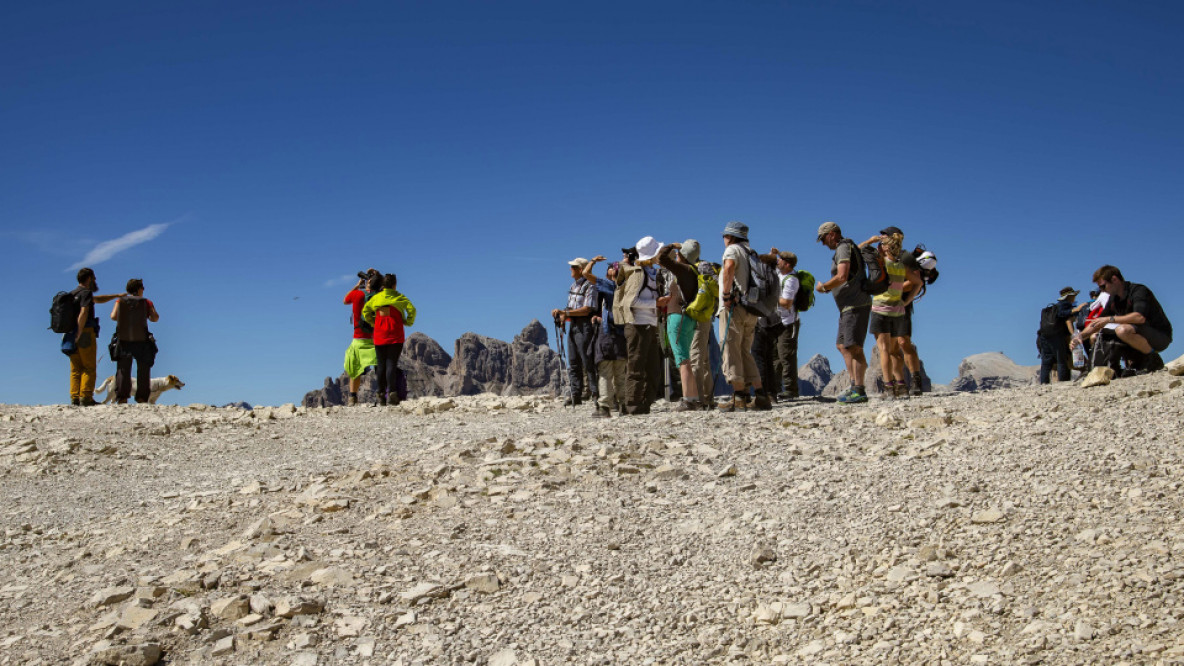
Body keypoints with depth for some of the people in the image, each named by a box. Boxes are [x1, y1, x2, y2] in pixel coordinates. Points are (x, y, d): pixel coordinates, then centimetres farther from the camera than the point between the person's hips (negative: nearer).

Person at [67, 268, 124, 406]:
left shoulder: (73, 294, 20)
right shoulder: (86, 293, -8)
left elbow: (98, 299, 33)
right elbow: (83, 313, -23)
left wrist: (117, 295, 35)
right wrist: (79, 335, -22)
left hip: (72, 333, 8)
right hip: (86, 334, -8)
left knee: (75, 369, 8)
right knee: (89, 368, -3)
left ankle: (74, 398, 5)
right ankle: (86, 397, -7)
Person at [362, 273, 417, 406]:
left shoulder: (376, 297, 10)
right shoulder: (399, 297, 1)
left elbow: (365, 310, 10)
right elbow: (411, 309, -9)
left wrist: (372, 323, 16)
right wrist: (409, 322, 4)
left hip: (379, 334, 3)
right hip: (395, 334, -3)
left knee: (381, 365, 8)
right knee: (392, 363, -6)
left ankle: (381, 393, 6)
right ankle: (391, 391, -20)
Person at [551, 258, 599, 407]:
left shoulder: (590, 286, -11)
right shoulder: (573, 286, 17)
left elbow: (587, 310, -18)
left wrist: (565, 313, -18)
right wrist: (562, 315, 0)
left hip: (585, 326, -9)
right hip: (573, 326, 9)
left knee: (588, 361, -8)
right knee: (573, 362, 8)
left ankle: (594, 393, -4)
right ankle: (576, 395, 12)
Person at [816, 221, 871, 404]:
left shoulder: (844, 247, -10)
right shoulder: (846, 248, 22)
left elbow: (842, 276, -23)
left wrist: (823, 286, -9)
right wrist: (829, 288, 15)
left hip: (856, 305, -11)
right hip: (848, 306, 11)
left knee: (853, 347, -15)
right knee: (842, 345, 14)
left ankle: (859, 391, -18)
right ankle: (854, 385, 13)